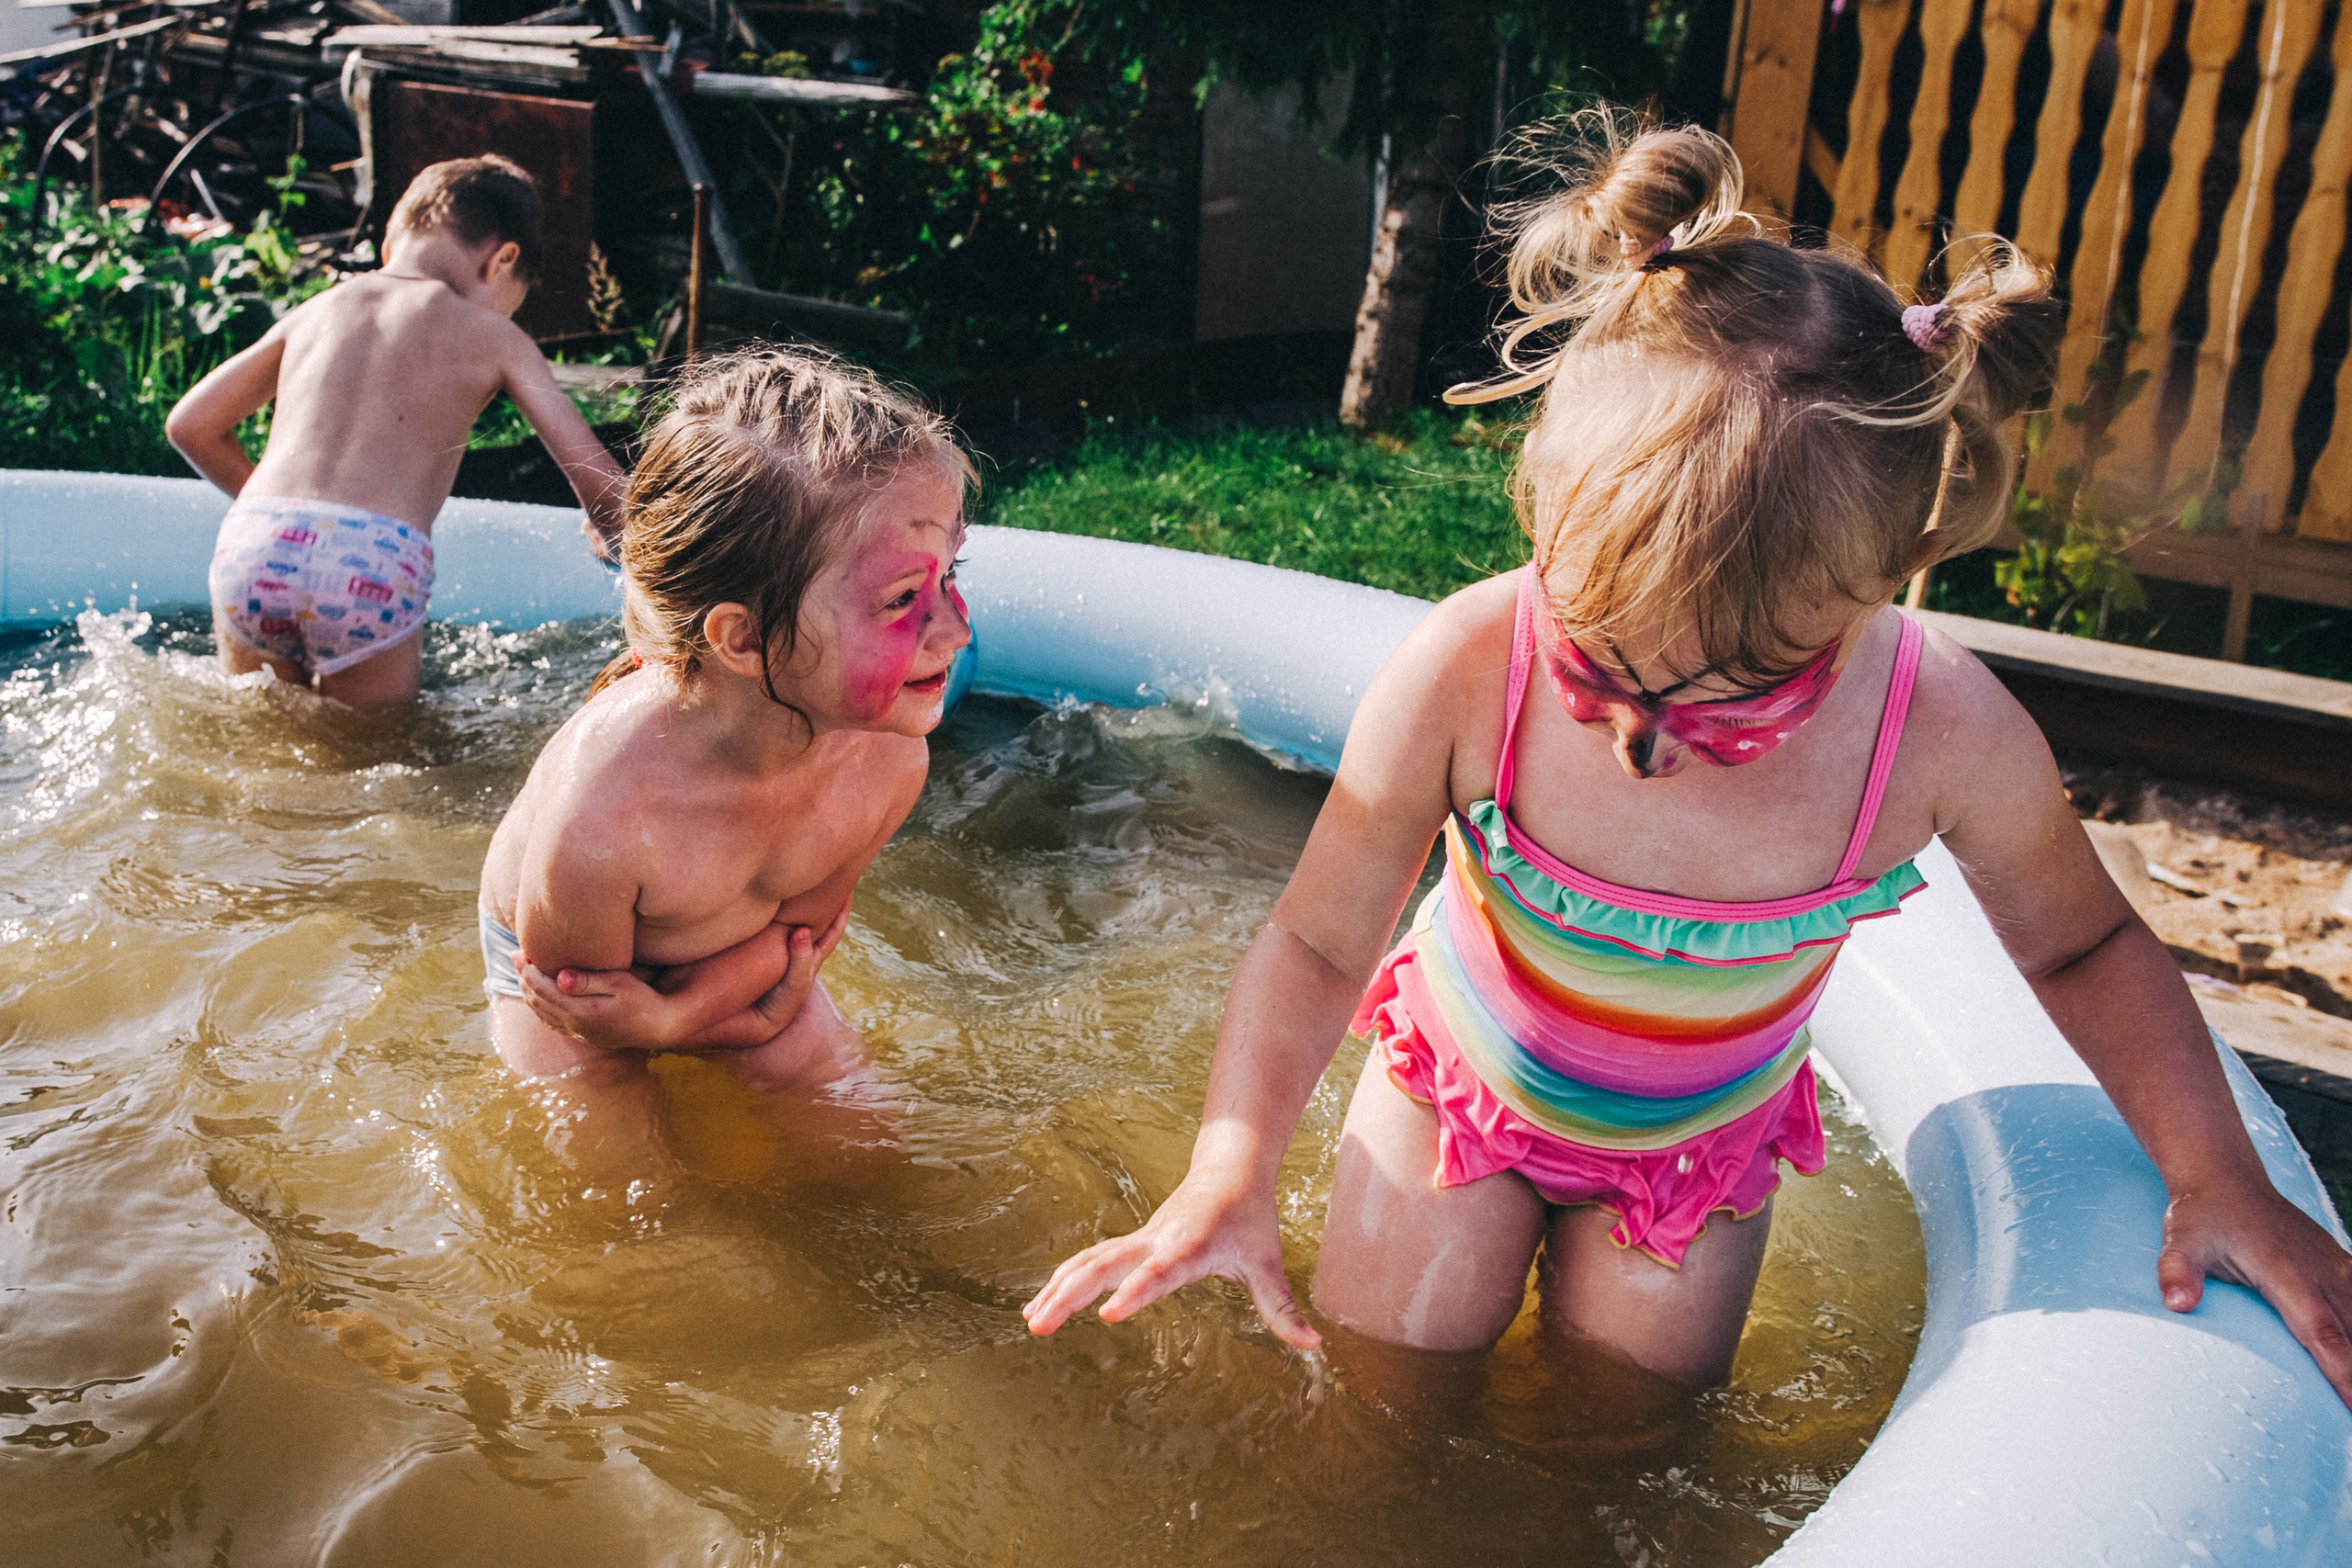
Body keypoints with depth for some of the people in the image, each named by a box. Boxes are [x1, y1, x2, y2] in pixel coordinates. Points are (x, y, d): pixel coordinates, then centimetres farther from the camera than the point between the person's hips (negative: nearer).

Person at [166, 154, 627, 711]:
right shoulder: (494, 337, 15)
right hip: (374, 564, -4)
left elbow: (190, 424, 31)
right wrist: (609, 537, 32)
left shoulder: (316, 309, 26)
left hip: (253, 546, 4)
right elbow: (600, 479, 10)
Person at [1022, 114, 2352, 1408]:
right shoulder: (1468, 673, -35)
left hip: (1703, 1145, 1)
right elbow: (1317, 945, -24)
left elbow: (2079, 944, -7)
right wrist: (1233, 1171, -36)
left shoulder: (1948, 737, -29)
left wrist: (2218, 1174, -12)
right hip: (1459, 1086, 0)